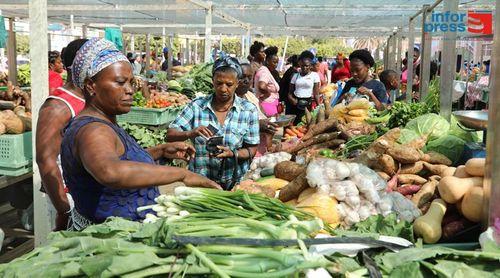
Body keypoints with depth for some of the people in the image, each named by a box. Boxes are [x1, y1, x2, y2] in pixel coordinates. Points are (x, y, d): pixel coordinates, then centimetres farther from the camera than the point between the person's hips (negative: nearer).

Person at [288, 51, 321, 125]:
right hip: (296, 103, 2)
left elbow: (316, 94, 0)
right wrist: (291, 99, -11)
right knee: (293, 123, -3)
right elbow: (290, 92, 10)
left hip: (308, 103, -2)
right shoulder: (295, 75, 10)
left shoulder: (314, 75, 2)